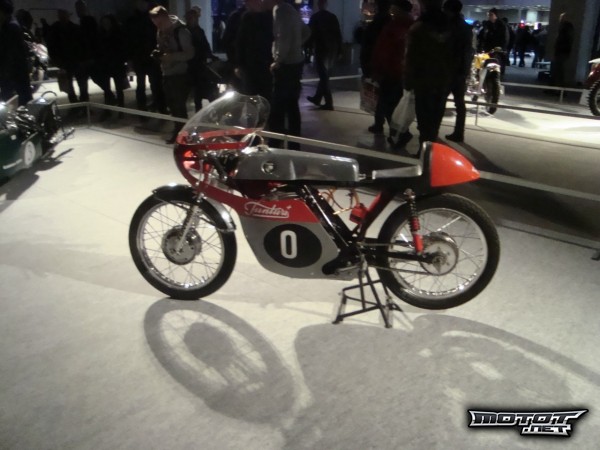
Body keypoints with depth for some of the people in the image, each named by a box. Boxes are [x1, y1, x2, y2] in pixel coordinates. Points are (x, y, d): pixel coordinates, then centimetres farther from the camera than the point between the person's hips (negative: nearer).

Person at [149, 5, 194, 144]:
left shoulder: (180, 30, -13)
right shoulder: (160, 32, 10)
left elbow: (190, 53, -16)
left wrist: (172, 56, -27)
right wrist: (158, 53, 0)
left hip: (180, 74, -7)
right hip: (166, 74, 7)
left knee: (179, 105, -3)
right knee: (171, 104, 11)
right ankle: (178, 129, 25)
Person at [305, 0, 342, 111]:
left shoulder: (315, 17, -5)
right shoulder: (333, 17, 7)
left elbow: (311, 34, -6)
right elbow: (338, 34, 7)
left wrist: (310, 47, 4)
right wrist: (339, 50, 10)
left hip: (321, 49, -5)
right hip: (333, 49, 5)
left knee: (323, 76, -3)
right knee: (325, 75, 16)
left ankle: (329, 103, -7)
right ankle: (317, 98, 28)